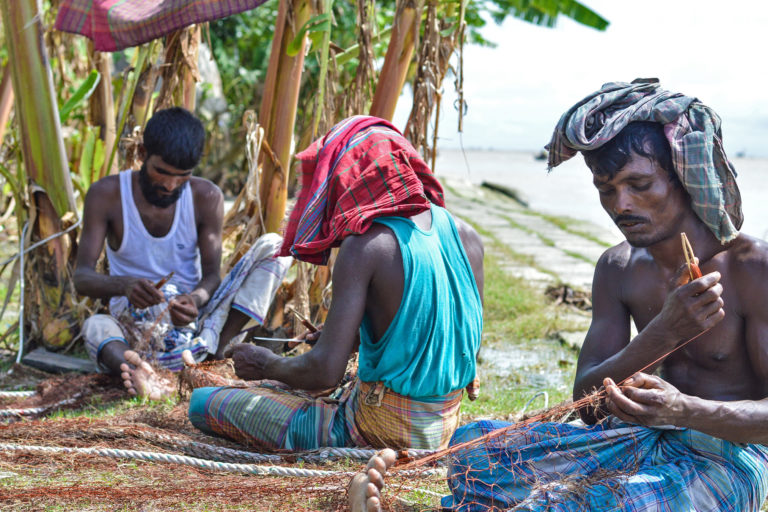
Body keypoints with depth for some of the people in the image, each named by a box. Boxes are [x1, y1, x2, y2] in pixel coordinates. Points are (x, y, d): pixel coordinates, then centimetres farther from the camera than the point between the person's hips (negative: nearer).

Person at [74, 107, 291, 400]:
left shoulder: (206, 197, -2)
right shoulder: (106, 195, -7)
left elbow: (212, 274, -6)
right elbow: (82, 277, -14)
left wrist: (195, 299, -31)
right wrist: (125, 286, -37)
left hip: (193, 319, 2)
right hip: (135, 325, -2)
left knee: (273, 246, -16)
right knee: (96, 327, -37)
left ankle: (212, 345, -34)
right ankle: (141, 377, -71)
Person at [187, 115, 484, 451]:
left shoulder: (366, 247, -20)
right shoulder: (465, 235, 0)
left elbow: (325, 371, -24)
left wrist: (265, 365, -2)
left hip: (385, 430, -8)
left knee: (203, 402, 1)